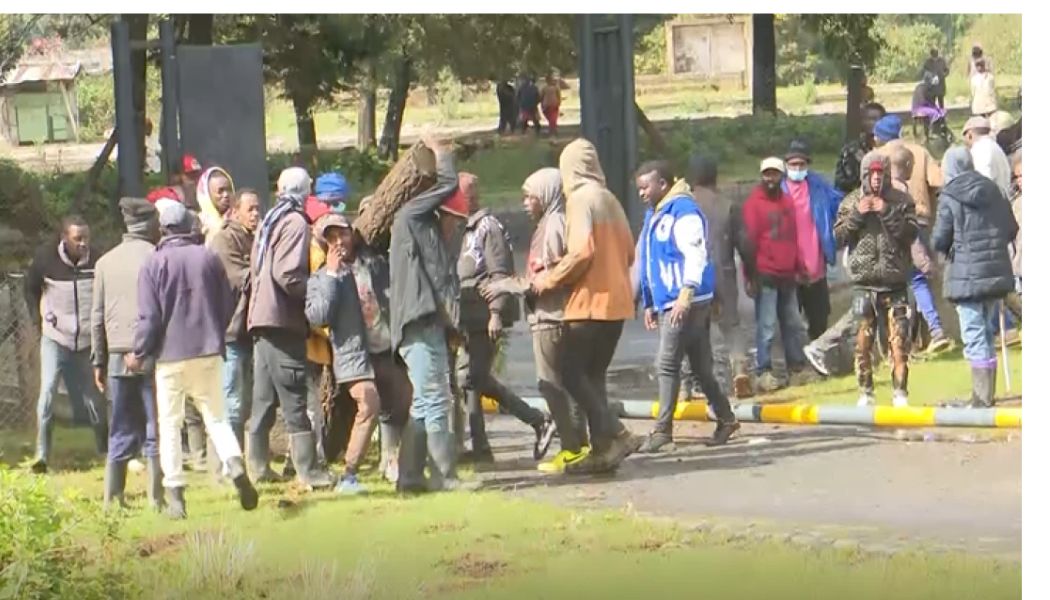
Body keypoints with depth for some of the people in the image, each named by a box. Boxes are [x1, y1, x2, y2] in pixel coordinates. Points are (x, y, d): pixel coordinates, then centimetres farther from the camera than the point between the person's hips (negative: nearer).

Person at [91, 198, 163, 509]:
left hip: (118, 356, 4)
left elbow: (97, 316, 11)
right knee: (155, 430, 0)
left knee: (121, 431, 10)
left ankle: (112, 498, 5)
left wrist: (99, 361, 16)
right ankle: (156, 498, -3)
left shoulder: (105, 262, 10)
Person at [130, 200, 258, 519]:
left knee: (169, 425, 5)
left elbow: (149, 316, -8)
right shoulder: (209, 258, 2)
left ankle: (175, 495, 0)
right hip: (208, 353, 2)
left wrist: (138, 353, 5)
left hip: (170, 355, -2)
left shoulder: (154, 263, -6)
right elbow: (228, 306, 7)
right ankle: (235, 465, -16)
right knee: (216, 417, 10)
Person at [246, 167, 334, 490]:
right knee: (294, 401, -9)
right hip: (283, 320, -9)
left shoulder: (269, 221, 18)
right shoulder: (295, 223, -9)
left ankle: (258, 464, 15)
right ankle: (308, 470, -9)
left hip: (262, 318, 9)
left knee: (263, 398, 12)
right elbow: (289, 275, -19)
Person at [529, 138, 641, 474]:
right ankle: (603, 449, 8)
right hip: (617, 301, 8)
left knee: (573, 374, -5)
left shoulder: (580, 200, -10)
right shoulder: (609, 200, 14)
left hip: (590, 301, -8)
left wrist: (549, 281, -9)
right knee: (594, 375, 12)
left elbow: (582, 251, -20)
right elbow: (628, 251, 17)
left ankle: (616, 435, -15)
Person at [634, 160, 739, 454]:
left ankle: (663, 429, -9)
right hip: (666, 303, 9)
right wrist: (650, 304, 24)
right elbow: (649, 262, 24)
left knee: (667, 364, -10)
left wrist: (685, 296, -26)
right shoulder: (654, 214, 18)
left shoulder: (684, 210, -12)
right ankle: (725, 419, 21)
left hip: (687, 302, -9)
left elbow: (695, 255, -20)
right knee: (701, 366, 13)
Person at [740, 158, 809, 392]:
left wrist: (798, 267, 16)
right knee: (766, 326, -6)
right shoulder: (754, 204, -6)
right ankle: (764, 373, -3)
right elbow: (750, 241, -8)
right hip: (765, 276, -6)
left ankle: (796, 369, 20)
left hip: (787, 276, 6)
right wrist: (750, 276, -12)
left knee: (793, 324, 11)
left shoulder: (787, 203, 14)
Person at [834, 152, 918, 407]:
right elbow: (839, 236, 4)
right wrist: (857, 215, -9)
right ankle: (866, 393, 12)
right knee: (863, 342, 3)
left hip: (894, 283, -1)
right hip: (864, 283, 1)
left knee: (899, 342, -4)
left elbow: (910, 233, -7)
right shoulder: (851, 202, 8)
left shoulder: (901, 201, 4)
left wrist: (887, 213, -14)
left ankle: (900, 393, 1)